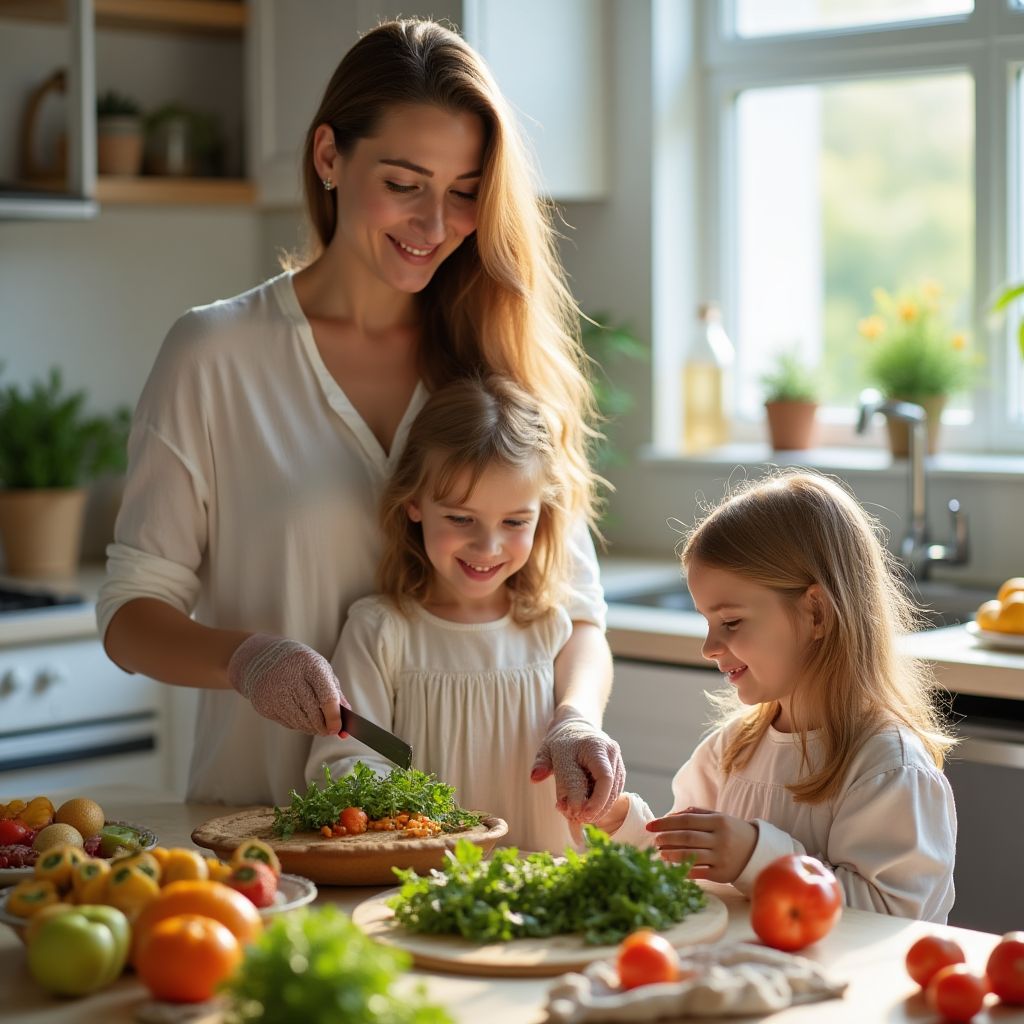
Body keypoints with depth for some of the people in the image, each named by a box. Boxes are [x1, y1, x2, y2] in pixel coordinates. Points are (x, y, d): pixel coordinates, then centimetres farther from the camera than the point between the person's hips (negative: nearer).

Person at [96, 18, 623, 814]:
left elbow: (574, 614, 7)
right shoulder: (215, 354, 1)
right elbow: (131, 613, 4)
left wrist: (573, 720, -14)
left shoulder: (505, 361, 8)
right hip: (259, 830, -1)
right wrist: (244, 656, -16)